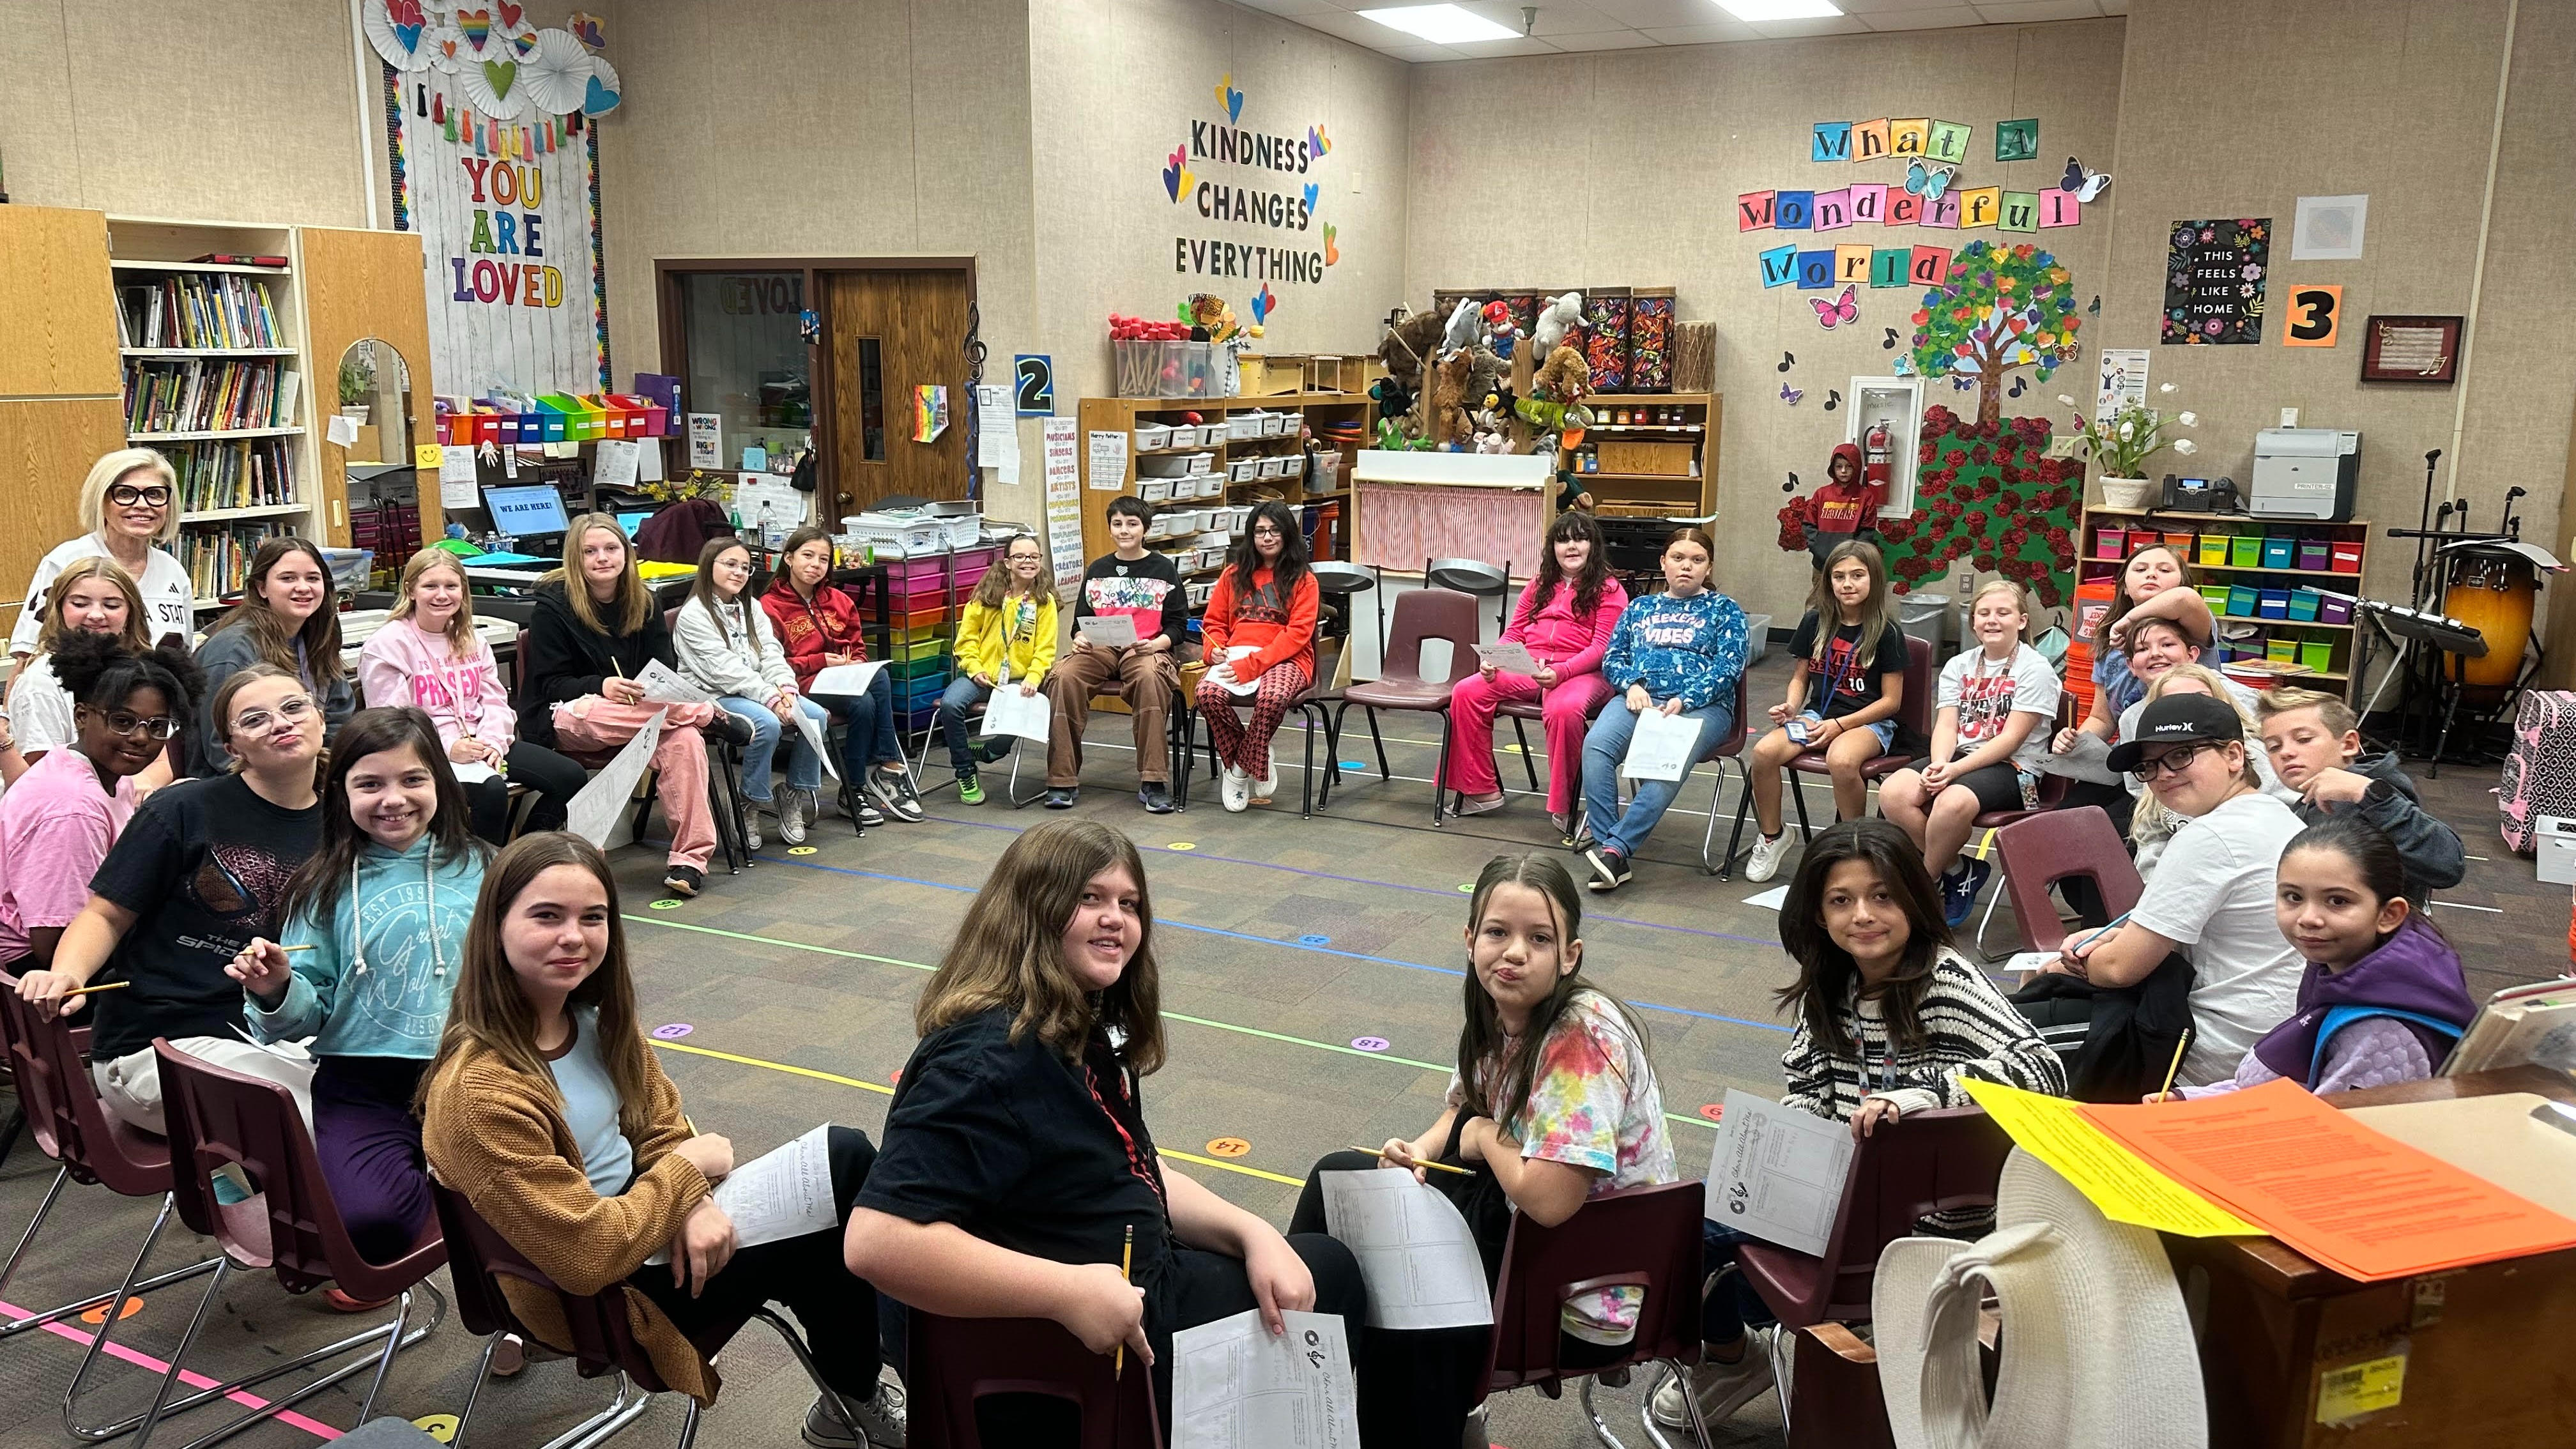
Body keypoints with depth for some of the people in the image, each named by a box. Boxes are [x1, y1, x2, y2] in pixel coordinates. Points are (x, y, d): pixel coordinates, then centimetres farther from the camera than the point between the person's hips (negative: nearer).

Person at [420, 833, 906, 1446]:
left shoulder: (594, 1014, -8)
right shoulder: (478, 1093, -31)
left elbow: (660, 1121, 5)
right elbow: (590, 1256, -30)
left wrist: (692, 1203, -15)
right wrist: (686, 1169, -17)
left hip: (638, 1212, 8)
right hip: (599, 1296, -7)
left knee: (847, 1153, 1)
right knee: (832, 1235, -9)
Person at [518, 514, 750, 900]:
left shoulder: (643, 602, 8)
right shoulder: (553, 605, -5)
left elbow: (666, 666, 9)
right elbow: (551, 685, -7)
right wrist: (601, 686, -27)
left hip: (639, 712, 3)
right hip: (563, 718, -3)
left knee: (684, 739, -30)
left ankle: (691, 858, -32)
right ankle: (711, 716, -24)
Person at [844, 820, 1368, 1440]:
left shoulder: (1086, 1031, 3)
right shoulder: (989, 1059, -29)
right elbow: (877, 1241, -36)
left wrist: (1253, 1232, -5)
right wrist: (1072, 1292, -35)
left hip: (1133, 1300, 9)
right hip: (1070, 1377, -9)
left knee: (1331, 1268, 20)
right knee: (1331, 1277, 8)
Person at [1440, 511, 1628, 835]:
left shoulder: (1609, 590, 4)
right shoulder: (1540, 587, 23)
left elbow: (1602, 648, -7)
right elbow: (1514, 633, 20)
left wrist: (1561, 672, -24)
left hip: (1581, 672, -5)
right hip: (1527, 669, 6)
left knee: (1563, 709, -40)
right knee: (1466, 692, -17)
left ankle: (1563, 807, -25)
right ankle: (1483, 792, -9)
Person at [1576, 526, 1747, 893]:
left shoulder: (1724, 610, 16)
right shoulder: (1640, 608, 26)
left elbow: (1728, 667, 2)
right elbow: (1612, 658, 18)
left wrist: (1684, 701, -14)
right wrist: (1631, 685, -5)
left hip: (1702, 706, -2)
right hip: (1640, 698, 3)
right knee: (1595, 746, -31)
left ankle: (1614, 846, -41)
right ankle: (1609, 851, -35)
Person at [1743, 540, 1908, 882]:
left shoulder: (1887, 633, -5)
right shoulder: (1815, 623, 6)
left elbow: (1891, 701, -6)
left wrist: (1838, 725, -15)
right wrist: (1791, 707, -6)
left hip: (1869, 722, -4)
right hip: (1817, 714, 4)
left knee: (1841, 760, -39)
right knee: (1764, 751, -26)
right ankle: (1772, 836, -3)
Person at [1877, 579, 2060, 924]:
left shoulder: (2035, 669, -4)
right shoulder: (1958, 666, 14)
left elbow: (2011, 738, -12)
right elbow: (1946, 726, 3)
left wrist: (1954, 770, -21)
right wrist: (1938, 765, -19)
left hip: (2012, 768, -6)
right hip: (1958, 757, 6)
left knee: (1953, 802, -37)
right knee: (1893, 793, -24)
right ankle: (1958, 871, -7)